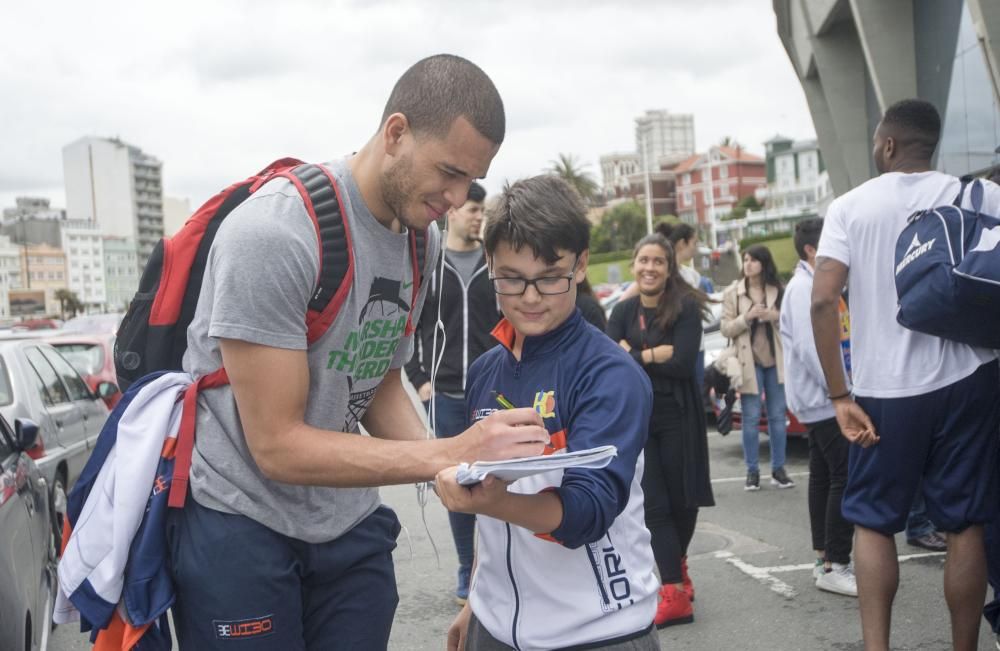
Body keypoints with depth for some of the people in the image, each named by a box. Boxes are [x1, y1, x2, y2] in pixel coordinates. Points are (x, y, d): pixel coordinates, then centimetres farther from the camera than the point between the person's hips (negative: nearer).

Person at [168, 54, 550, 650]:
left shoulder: (424, 237, 0)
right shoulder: (275, 232, -24)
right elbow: (277, 446, -22)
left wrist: (455, 470, -9)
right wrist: (447, 455, -27)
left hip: (350, 523, 6)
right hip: (241, 523, -6)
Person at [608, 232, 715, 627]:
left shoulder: (685, 308, -6)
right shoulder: (622, 312, 5)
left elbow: (684, 364, -18)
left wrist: (634, 354, -13)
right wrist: (656, 355, -17)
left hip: (677, 416, -2)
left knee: (682, 499, 10)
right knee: (653, 504, -5)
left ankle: (677, 567, 36)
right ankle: (676, 594, -3)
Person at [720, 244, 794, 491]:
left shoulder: (777, 290, 8)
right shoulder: (732, 292, 1)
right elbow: (725, 328, -2)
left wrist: (776, 317, -8)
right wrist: (747, 317, -16)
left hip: (776, 360, 2)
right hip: (749, 361, -2)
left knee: (778, 416, 6)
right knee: (751, 418, -1)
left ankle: (778, 469, 15)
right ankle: (752, 471, 7)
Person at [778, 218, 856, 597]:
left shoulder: (813, 285, 17)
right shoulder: (804, 288, -15)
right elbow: (809, 347, -23)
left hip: (819, 399, 10)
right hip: (822, 398, -10)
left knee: (823, 476, 11)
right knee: (846, 477, -12)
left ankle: (825, 558, 17)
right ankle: (834, 567, -11)